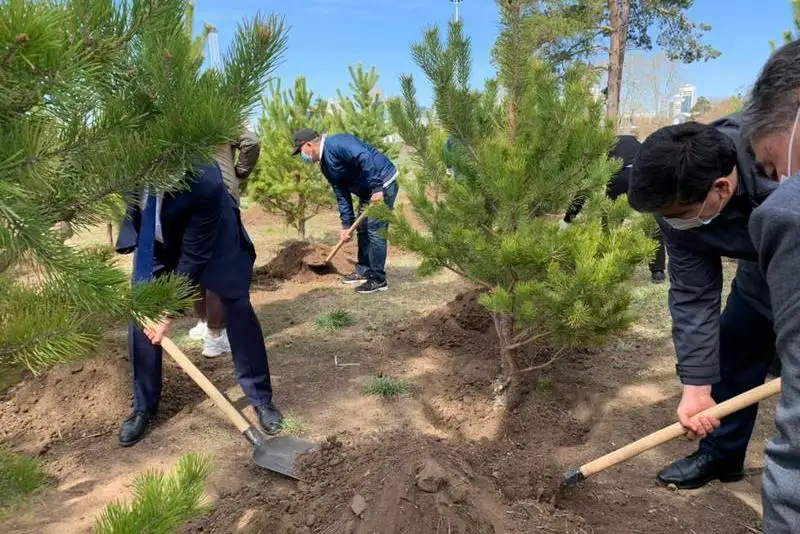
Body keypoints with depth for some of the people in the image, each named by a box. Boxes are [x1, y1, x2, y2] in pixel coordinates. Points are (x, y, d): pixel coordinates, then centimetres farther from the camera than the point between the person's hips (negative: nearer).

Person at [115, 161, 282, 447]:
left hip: (214, 240, -3)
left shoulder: (206, 183, -41)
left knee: (239, 310, -5)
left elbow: (193, 255, -31)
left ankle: (261, 398, 12)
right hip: (153, 237, 4)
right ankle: (143, 408, 16)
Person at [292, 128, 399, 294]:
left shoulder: (336, 144, -20)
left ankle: (378, 279, -3)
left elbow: (365, 159, -32)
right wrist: (346, 225, 9)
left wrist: (376, 188, -33)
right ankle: (364, 271, 28)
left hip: (383, 185, -10)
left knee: (375, 231, -10)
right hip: (368, 191, 10)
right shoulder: (325, 165, 10)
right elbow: (342, 195, 12)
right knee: (363, 230, 15)